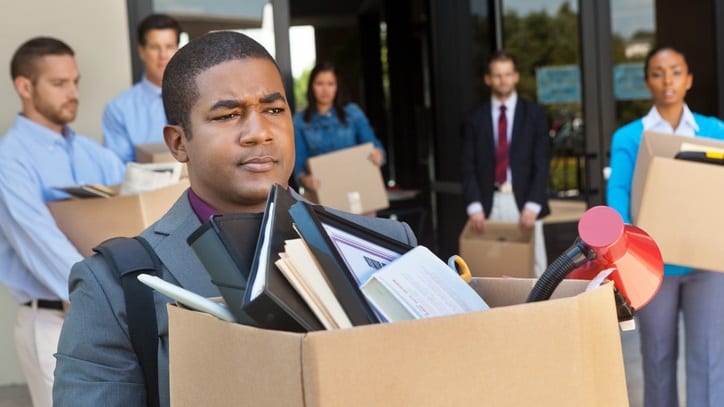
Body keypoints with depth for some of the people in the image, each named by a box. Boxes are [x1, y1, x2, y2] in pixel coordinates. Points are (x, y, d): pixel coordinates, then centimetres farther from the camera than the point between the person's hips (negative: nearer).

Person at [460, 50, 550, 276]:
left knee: (532, 264, 1)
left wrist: (532, 205, -11)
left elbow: (542, 163, 0)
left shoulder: (534, 114, 6)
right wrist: (474, 206, -9)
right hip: (489, 204, 0)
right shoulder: (476, 118, 8)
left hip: (524, 201, 0)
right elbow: (468, 166, 4)